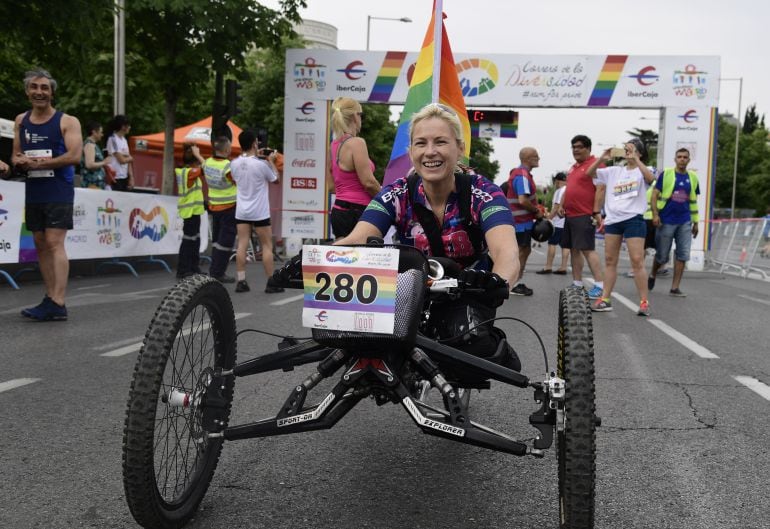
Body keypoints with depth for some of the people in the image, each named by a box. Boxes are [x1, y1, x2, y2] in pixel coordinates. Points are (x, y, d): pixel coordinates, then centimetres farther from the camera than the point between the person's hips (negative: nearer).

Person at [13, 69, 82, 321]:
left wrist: (38, 163, -16)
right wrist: (19, 162, -8)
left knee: (55, 243, -14)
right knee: (41, 245, 7)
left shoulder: (67, 121, -5)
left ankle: (58, 304, -18)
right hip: (33, 191, 7)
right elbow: (16, 155, 17)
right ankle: (50, 298, 14)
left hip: (58, 191, -6)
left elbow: (74, 156, -15)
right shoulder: (20, 121, 13)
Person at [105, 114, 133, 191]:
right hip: (116, 178, -8)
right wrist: (131, 158, 5)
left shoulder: (124, 140, 13)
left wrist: (131, 177, 6)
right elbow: (122, 160, -15)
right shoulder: (113, 139, -11)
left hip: (125, 177, 8)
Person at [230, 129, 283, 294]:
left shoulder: (234, 163, 0)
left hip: (241, 212, 5)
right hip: (260, 212, -5)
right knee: (267, 246, 4)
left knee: (242, 245, 4)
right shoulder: (261, 164, -16)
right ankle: (271, 283, 6)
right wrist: (271, 161, 12)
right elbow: (276, 180, -1)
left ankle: (241, 281, 3)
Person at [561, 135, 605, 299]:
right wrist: (562, 205, 16)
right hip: (570, 215, 9)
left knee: (587, 249, -12)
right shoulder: (573, 167, 19)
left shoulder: (595, 164, -8)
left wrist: (597, 212, -19)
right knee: (574, 250, 11)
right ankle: (577, 284, 18)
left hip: (584, 216, -9)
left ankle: (600, 285, -10)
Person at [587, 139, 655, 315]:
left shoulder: (643, 171, 1)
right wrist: (602, 158, -3)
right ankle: (605, 299, 13)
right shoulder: (614, 171, 13)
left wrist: (635, 160, -23)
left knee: (637, 261, -8)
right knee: (609, 260, 7)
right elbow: (589, 173, 11)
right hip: (612, 219, 5)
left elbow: (651, 178, -23)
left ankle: (644, 302, -2)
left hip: (633, 219, -5)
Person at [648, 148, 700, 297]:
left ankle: (675, 287, 6)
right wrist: (655, 214, -14)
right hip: (666, 221, -4)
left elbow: (693, 201, 16)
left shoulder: (692, 177, 10)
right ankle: (652, 276, 33)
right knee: (662, 256, 4)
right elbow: (655, 195, -4)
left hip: (685, 223, 4)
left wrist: (695, 222, 14)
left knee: (682, 255, -1)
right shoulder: (666, 174, -2)